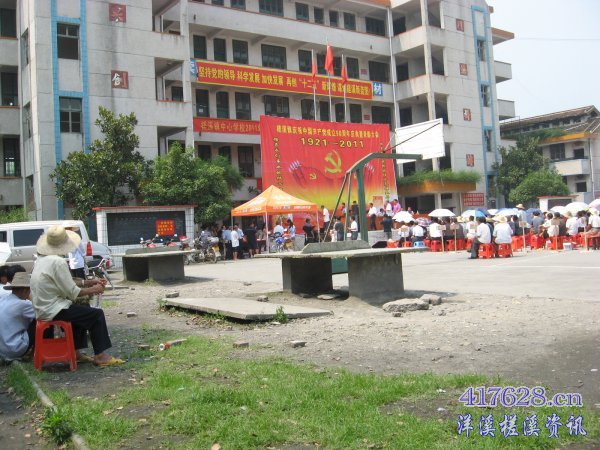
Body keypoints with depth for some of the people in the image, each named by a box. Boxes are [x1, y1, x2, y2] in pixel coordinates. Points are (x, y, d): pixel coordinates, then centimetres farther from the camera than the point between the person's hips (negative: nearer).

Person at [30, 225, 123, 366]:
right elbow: (72, 292, -18)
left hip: (42, 308, 10)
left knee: (82, 311, 28)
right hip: (53, 310, -10)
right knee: (97, 314, -4)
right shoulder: (58, 261, -21)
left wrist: (89, 282, 13)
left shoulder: (42, 259, 9)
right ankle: (100, 356, 1)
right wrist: (93, 290, -3)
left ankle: (76, 352, 27)